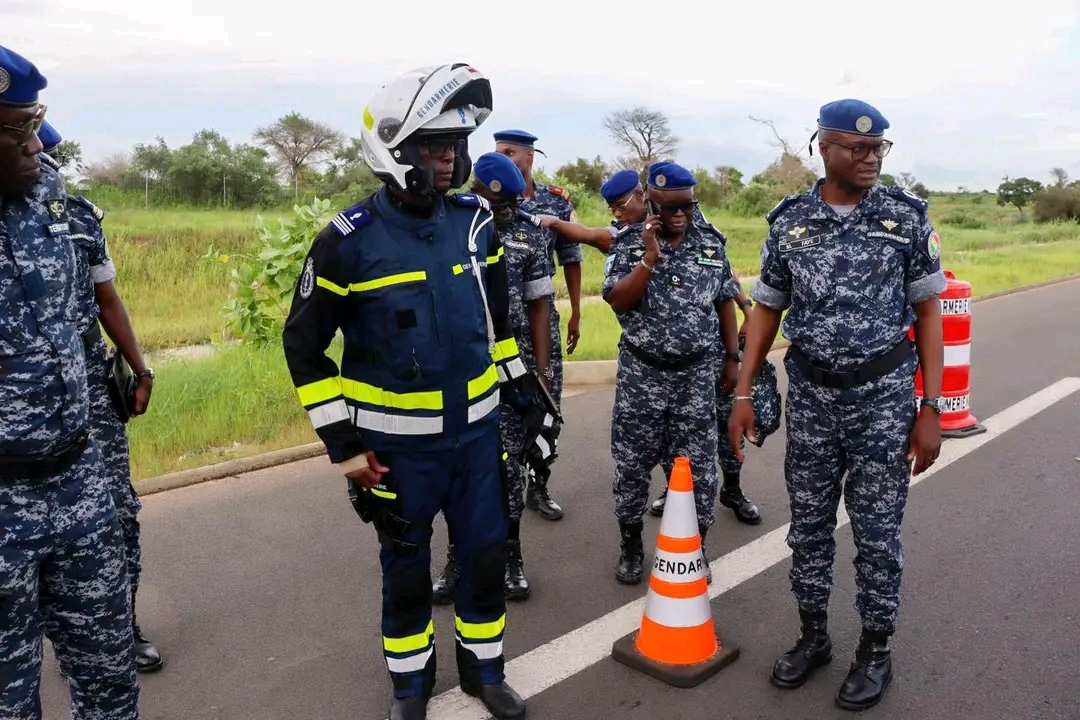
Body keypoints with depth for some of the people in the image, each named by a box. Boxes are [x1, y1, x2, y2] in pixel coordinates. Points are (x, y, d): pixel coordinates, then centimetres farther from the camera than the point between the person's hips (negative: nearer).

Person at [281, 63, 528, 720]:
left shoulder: (475, 220, -1)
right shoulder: (349, 240, -14)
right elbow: (304, 343, -7)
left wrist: (517, 388, 13)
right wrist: (343, 443, -8)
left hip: (477, 430, 4)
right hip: (398, 442, -3)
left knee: (487, 556, 14)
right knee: (407, 568, 15)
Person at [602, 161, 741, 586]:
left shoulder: (711, 246, 5)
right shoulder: (629, 244, -3)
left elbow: (725, 303, 12)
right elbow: (617, 302, -14)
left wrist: (732, 358, 9)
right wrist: (649, 256, -19)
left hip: (696, 374, 2)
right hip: (641, 373, -1)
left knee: (699, 468, 6)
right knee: (633, 465, 8)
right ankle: (631, 547, 27)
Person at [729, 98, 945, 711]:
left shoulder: (907, 217, -4)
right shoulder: (789, 221, 0)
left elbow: (928, 314, -1)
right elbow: (767, 310, 7)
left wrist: (931, 410, -6)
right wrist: (743, 394, 2)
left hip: (884, 396, -2)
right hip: (810, 396, 2)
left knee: (877, 531, 7)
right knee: (809, 524, 12)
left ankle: (876, 650, 26)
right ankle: (813, 636, 31)